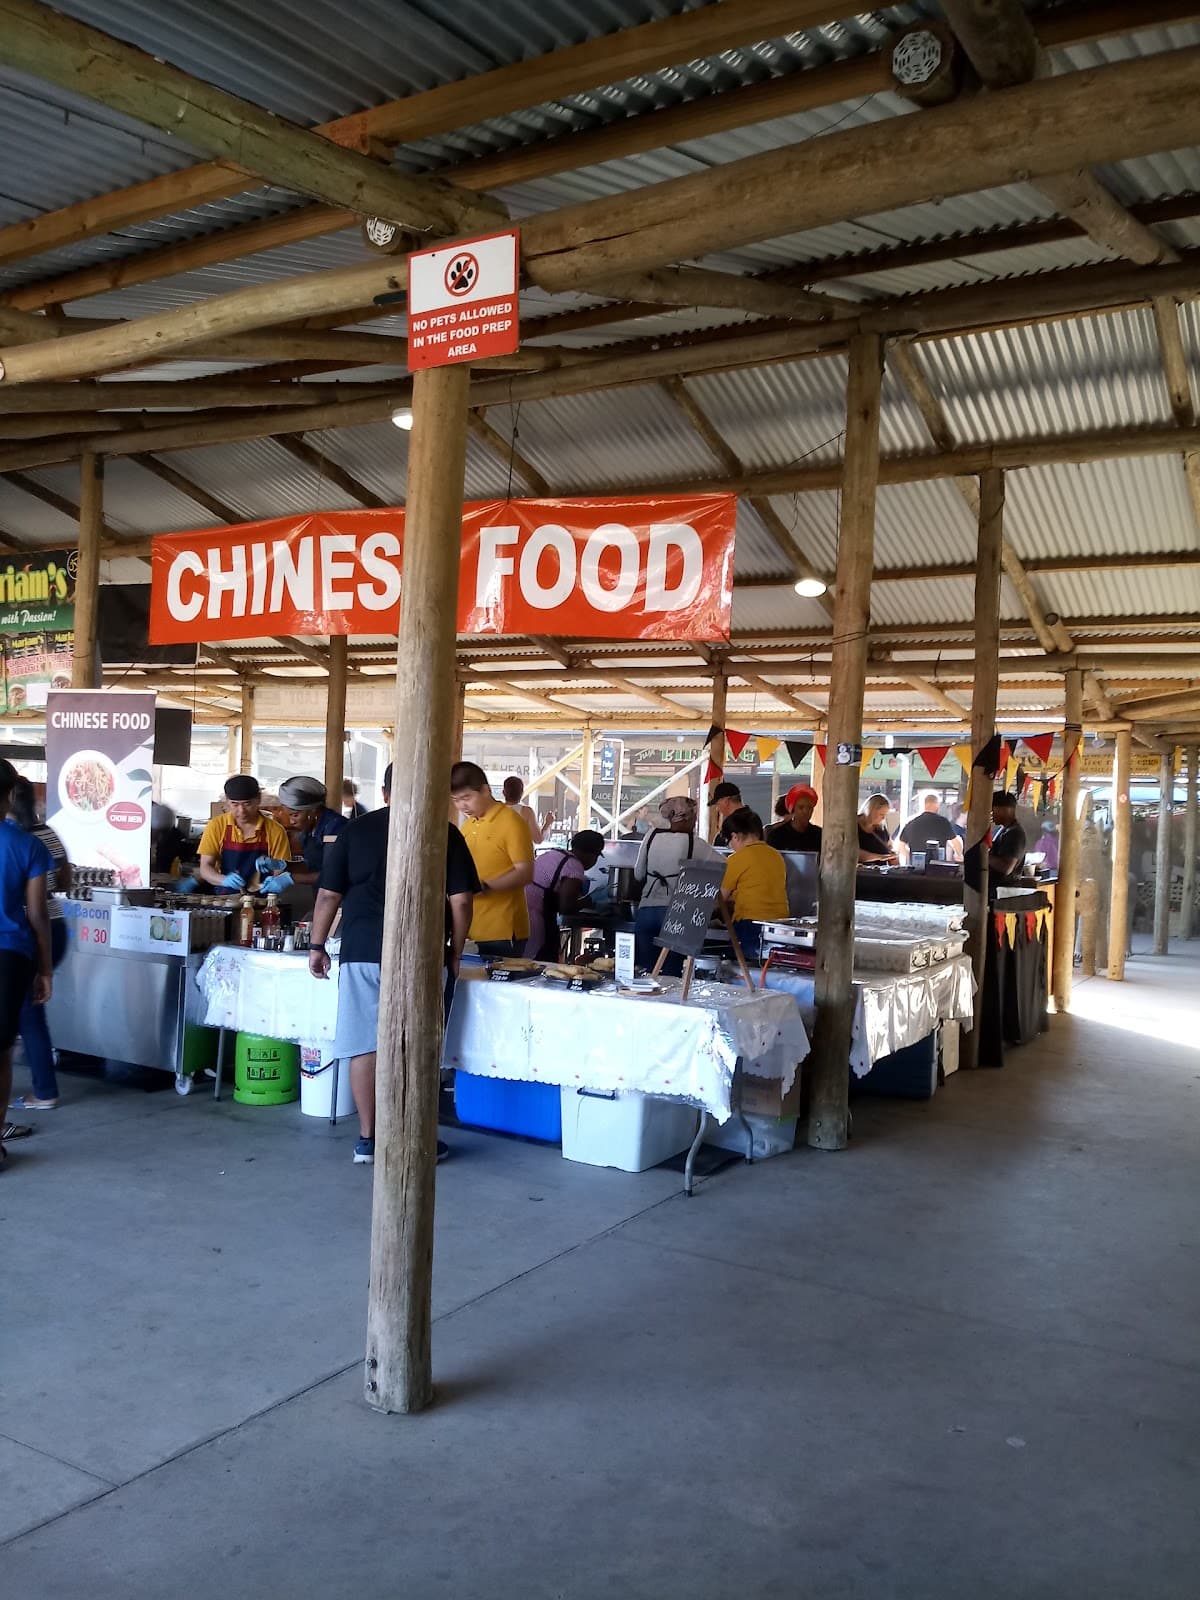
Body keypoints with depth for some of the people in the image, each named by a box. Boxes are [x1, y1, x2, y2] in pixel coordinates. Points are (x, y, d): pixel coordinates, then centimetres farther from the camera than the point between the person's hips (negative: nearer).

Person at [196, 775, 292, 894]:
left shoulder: (275, 831, 0)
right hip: (225, 898, 0)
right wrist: (225, 880, -19)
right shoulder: (216, 826, 3)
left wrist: (276, 882, -20)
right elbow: (205, 868, 2)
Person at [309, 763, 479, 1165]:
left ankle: (367, 1140, 13)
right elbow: (461, 900, -1)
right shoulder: (445, 833, 3)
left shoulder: (355, 830, 7)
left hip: (362, 953, 1)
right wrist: (455, 952, 10)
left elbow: (329, 894, 6)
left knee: (364, 1046, 8)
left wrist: (317, 945, 15)